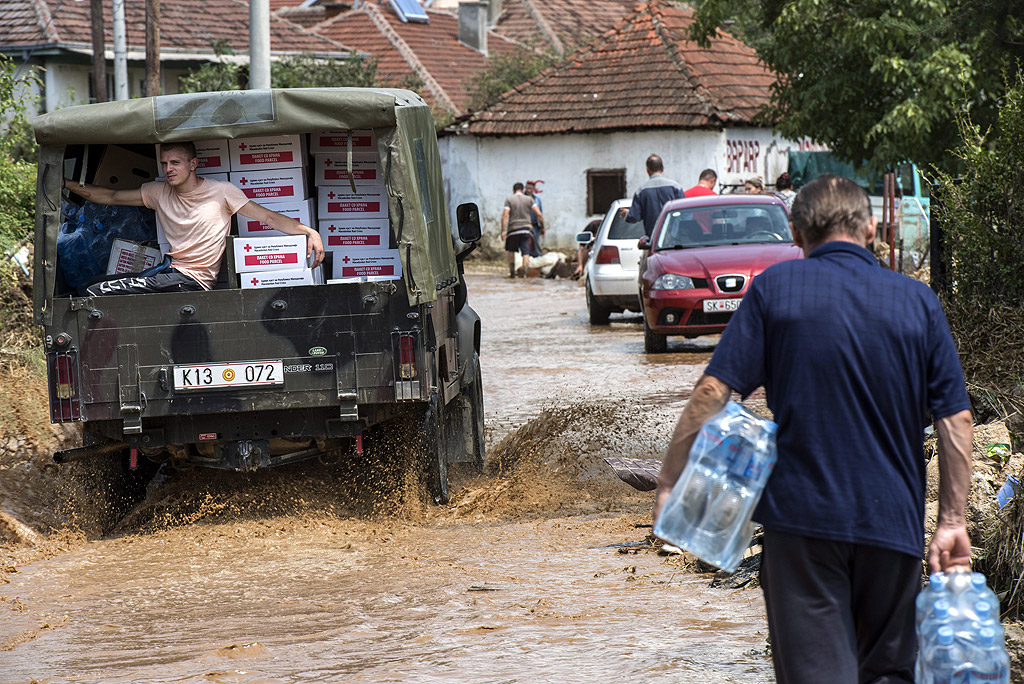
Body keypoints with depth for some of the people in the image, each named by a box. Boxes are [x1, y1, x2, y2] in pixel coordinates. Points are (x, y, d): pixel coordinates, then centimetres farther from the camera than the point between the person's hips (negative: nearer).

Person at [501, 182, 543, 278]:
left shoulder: (509, 199, 0)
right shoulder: (529, 199, 5)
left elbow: (505, 216, -9)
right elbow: (539, 214, -1)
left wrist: (503, 231, -11)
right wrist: (542, 227, 8)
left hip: (513, 229, -1)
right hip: (526, 229, 1)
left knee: (511, 250, 19)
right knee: (526, 253, -1)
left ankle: (512, 273, 17)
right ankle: (525, 272, -23)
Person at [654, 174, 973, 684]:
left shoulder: (775, 288, -2)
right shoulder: (918, 301, 4)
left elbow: (713, 392, -7)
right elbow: (956, 419, 2)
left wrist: (669, 482, 0)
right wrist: (952, 521, 6)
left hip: (801, 513, -2)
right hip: (893, 520, 2)